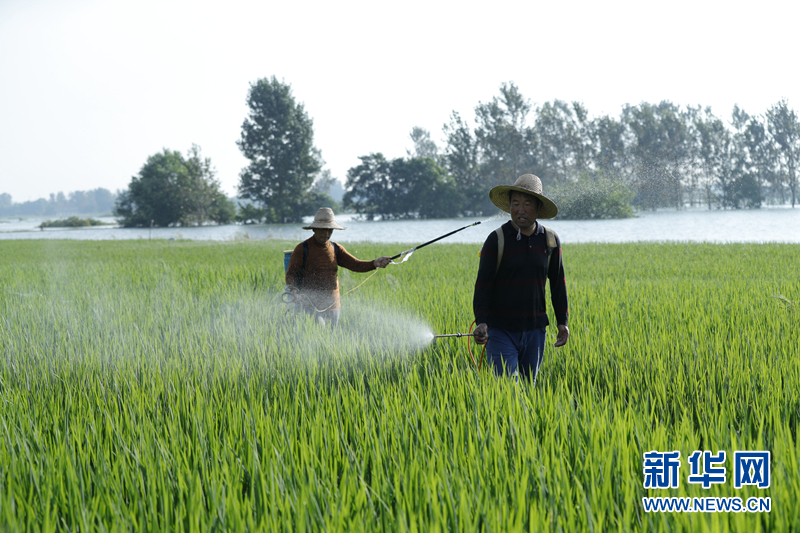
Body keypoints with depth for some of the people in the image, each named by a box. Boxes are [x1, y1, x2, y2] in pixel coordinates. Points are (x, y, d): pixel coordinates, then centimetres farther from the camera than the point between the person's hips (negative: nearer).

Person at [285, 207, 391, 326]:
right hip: (310, 306, -5)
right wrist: (293, 290, -24)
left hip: (332, 306, 5)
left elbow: (355, 265, 2)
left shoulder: (336, 249, 12)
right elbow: (290, 273, -3)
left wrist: (374, 264, -16)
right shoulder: (302, 249, -2)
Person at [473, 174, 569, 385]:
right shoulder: (496, 240, -7)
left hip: (535, 330, 4)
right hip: (501, 330, -4)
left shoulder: (550, 240, 4)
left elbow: (558, 283, 14)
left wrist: (562, 321, 13)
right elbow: (483, 285, -8)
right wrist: (481, 322, -20)